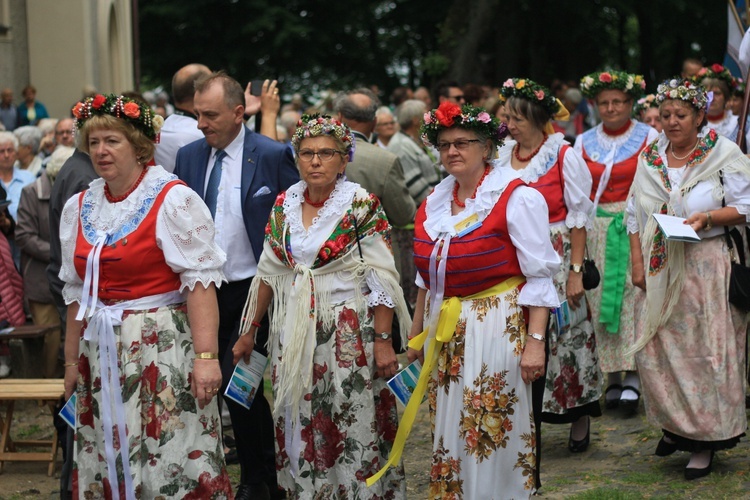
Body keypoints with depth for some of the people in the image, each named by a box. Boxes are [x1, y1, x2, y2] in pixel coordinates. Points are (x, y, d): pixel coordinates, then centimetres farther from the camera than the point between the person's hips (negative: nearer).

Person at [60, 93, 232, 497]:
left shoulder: (173, 199, -7)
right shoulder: (78, 208, 10)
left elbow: (200, 280, -14)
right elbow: (77, 293, 17)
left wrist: (205, 355, -22)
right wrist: (72, 361, 16)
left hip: (163, 349, -5)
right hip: (102, 355, 6)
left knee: (172, 463, -5)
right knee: (108, 463, 8)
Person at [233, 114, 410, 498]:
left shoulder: (362, 206, -8)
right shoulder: (284, 204, 6)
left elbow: (381, 280, -9)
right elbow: (269, 272, 13)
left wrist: (383, 341, -15)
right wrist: (249, 332, 14)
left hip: (348, 332, -4)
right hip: (293, 333, 5)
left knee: (354, 428, 0)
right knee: (299, 429, 8)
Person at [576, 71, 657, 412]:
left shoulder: (649, 138, 1)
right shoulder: (584, 143, 9)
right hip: (597, 230, 3)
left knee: (633, 296, -7)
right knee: (601, 300, 1)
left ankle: (633, 376, -1)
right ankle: (612, 378, 8)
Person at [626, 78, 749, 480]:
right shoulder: (649, 158, 10)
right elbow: (635, 214, 13)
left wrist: (708, 217, -20)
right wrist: (637, 264, 4)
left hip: (706, 265, -4)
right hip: (659, 270, 4)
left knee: (706, 351, -1)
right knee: (654, 349, 4)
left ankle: (706, 440, 10)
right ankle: (675, 426, 24)